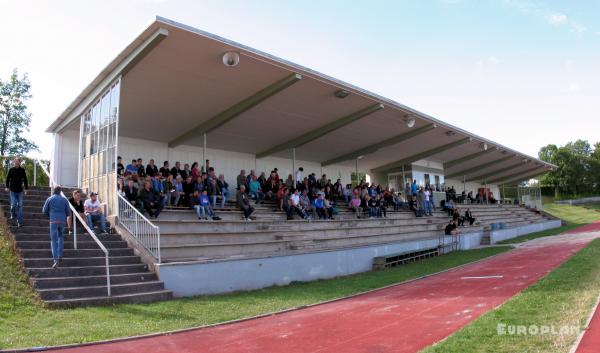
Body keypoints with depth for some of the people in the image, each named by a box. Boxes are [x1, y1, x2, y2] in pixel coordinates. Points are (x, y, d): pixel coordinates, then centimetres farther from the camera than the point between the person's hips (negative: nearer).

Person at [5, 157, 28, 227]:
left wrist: (26, 188, 3)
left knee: (20, 206, -1)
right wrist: (7, 187, 0)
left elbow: (25, 180, 5)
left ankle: (19, 221, 2)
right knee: (13, 204, -3)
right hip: (13, 190, 0)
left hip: (20, 190, 0)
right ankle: (13, 215, 29)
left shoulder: (22, 170, 0)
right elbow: (7, 178, 6)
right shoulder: (11, 170, -1)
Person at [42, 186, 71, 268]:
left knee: (54, 240, -2)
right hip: (62, 221, 2)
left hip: (53, 221, -2)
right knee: (61, 237, 24)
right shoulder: (64, 200, 6)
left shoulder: (49, 199, 3)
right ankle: (60, 256, 20)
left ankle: (56, 259, -15)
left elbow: (44, 211, 6)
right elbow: (68, 212, 6)